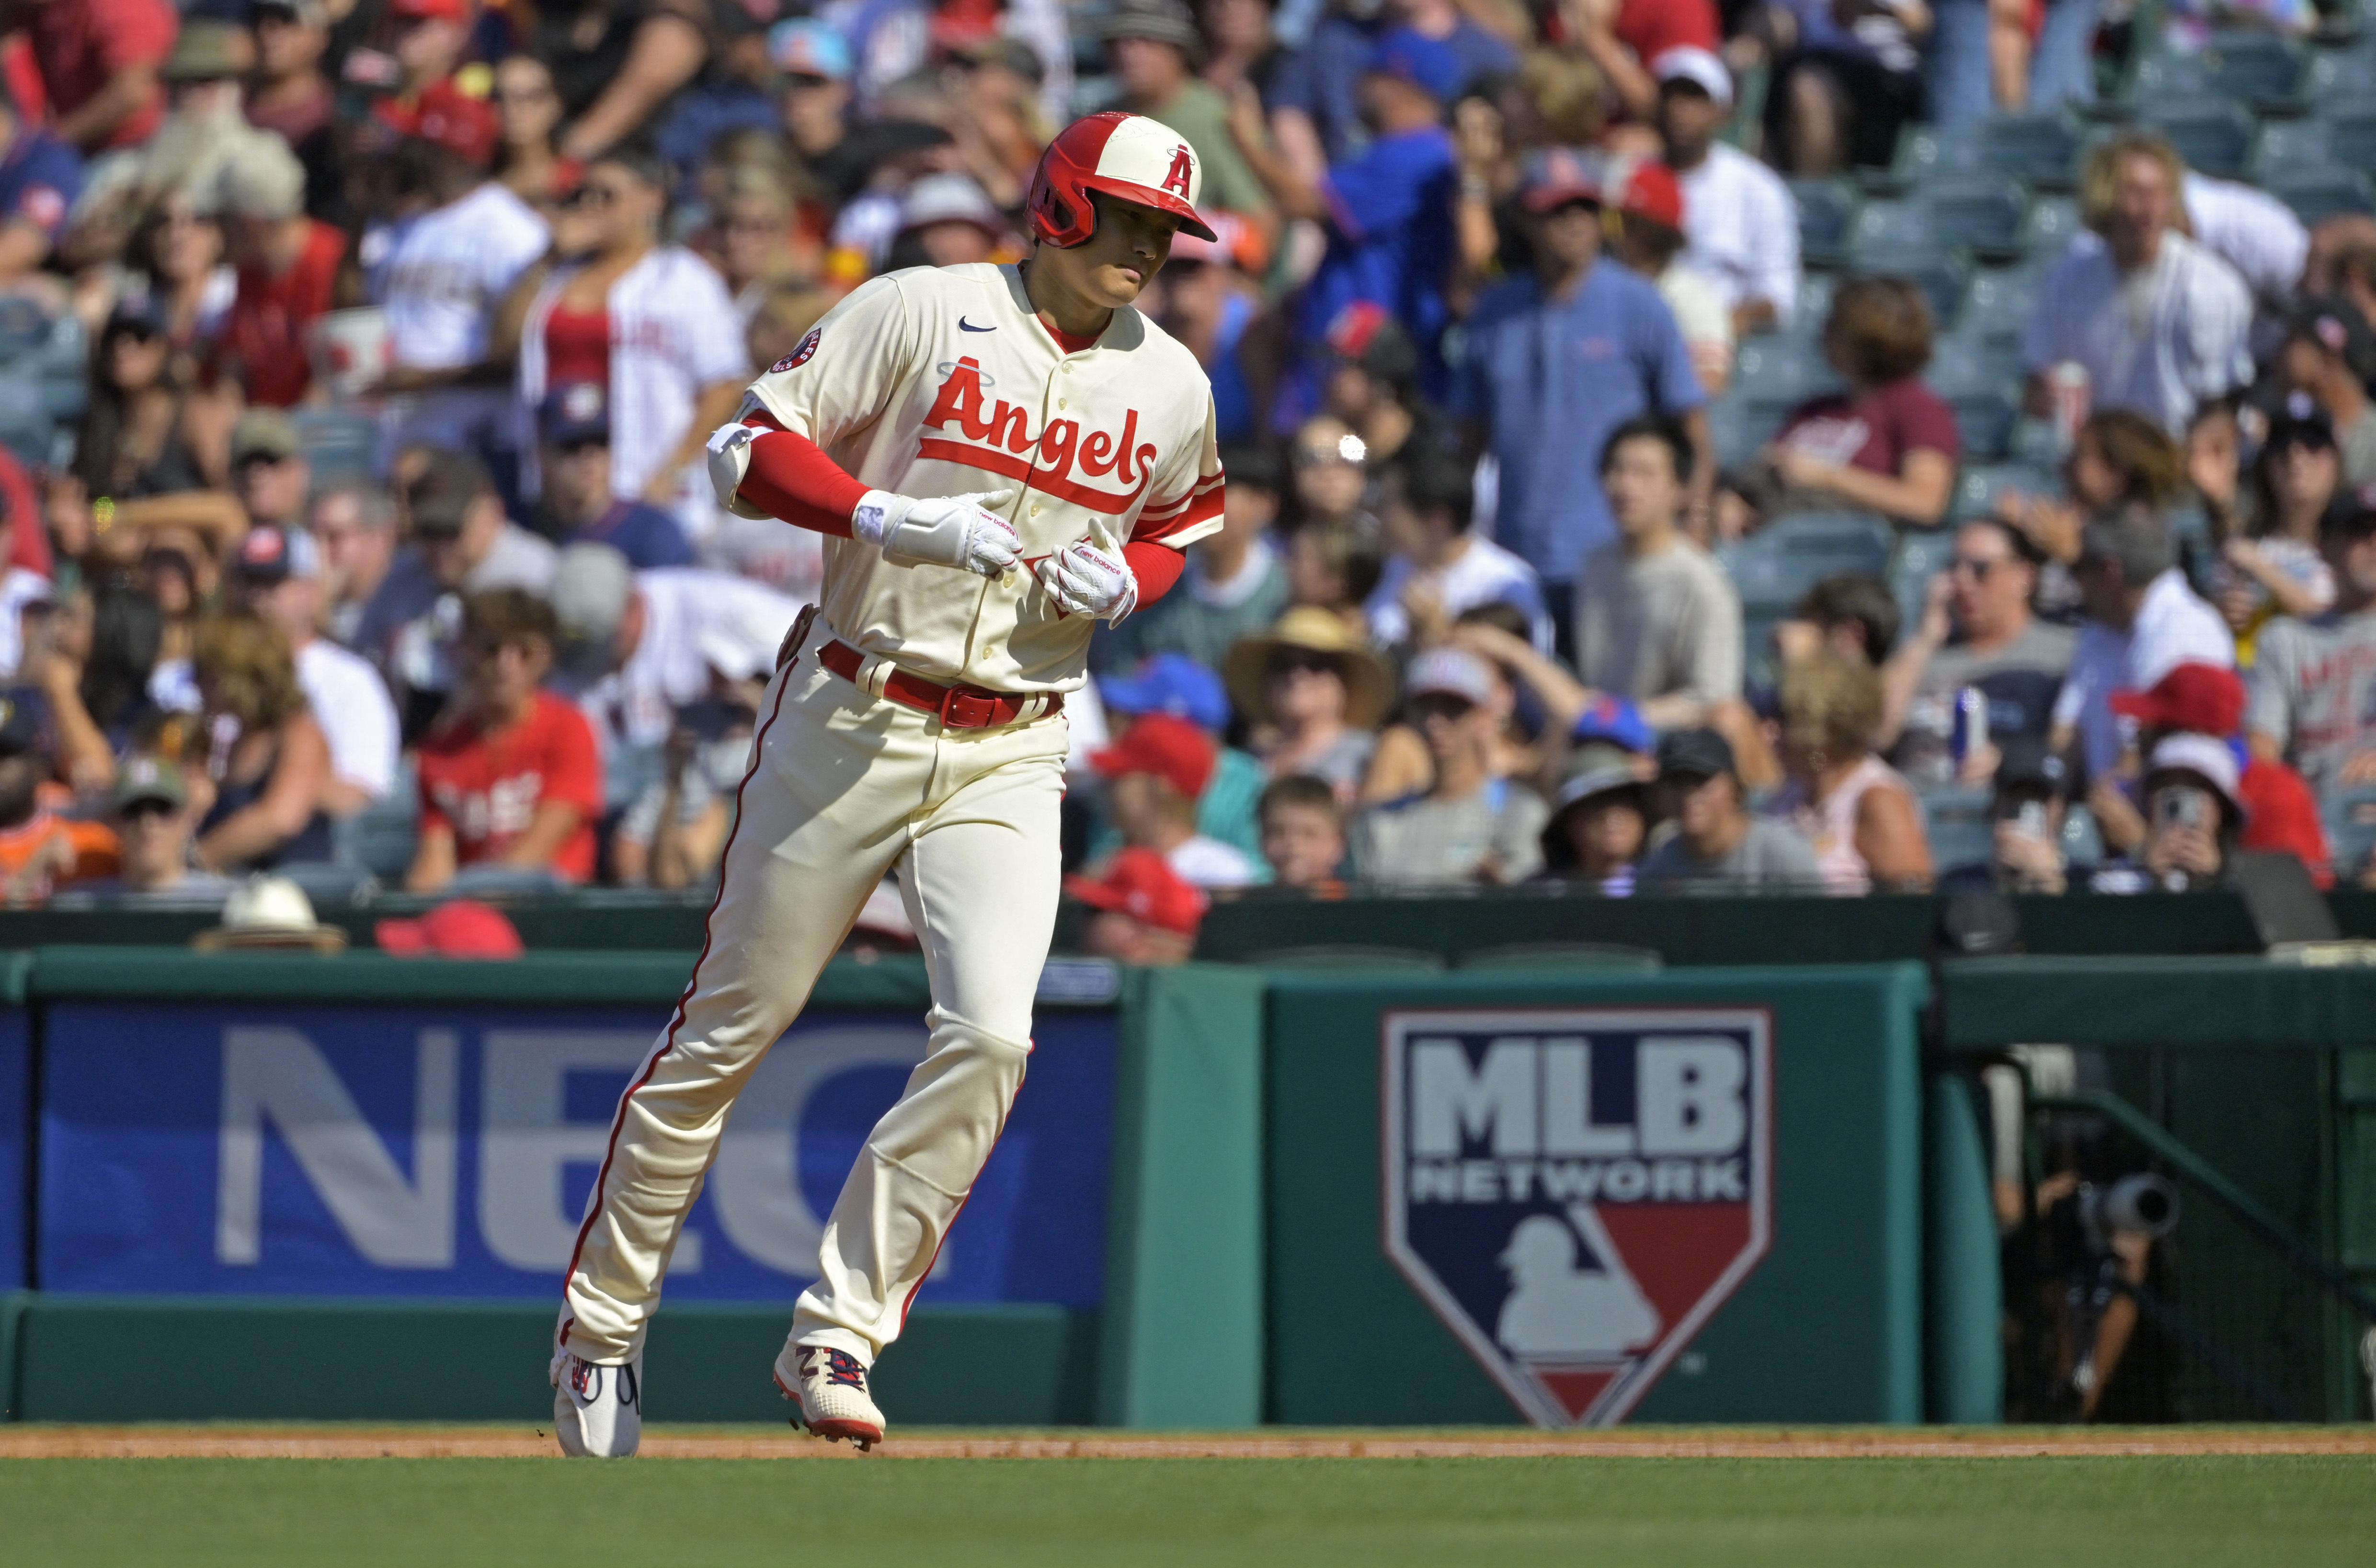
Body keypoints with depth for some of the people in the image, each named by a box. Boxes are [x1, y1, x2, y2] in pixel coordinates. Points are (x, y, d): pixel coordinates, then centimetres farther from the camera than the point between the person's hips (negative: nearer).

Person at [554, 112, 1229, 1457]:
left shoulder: (1173, 385, 6)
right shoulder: (923, 313, -6)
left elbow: (1180, 532, 22)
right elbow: (754, 450, -6)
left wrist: (1123, 581, -1)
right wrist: (892, 516, -22)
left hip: (1011, 755, 3)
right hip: (849, 724, -3)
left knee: (992, 1035, -16)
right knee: (734, 1026, 4)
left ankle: (839, 1333, -7)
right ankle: (602, 1321, 17)